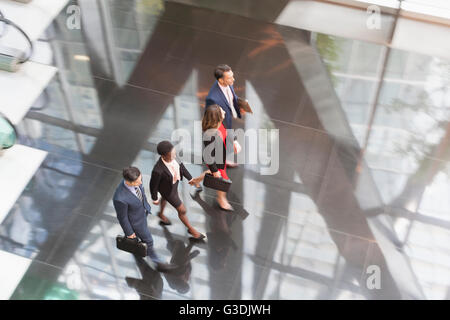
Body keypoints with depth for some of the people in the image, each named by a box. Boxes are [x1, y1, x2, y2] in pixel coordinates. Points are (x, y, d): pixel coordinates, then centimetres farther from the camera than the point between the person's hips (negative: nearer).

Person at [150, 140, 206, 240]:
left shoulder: (172, 154, -29)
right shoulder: (158, 170, -45)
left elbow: (179, 164, -8)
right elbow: (153, 185, -25)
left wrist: (190, 178, 3)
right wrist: (155, 199, -7)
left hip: (173, 181, 6)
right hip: (167, 189, -6)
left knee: (166, 198, 36)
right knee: (182, 210, 13)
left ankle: (161, 214, 67)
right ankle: (190, 228, 42)